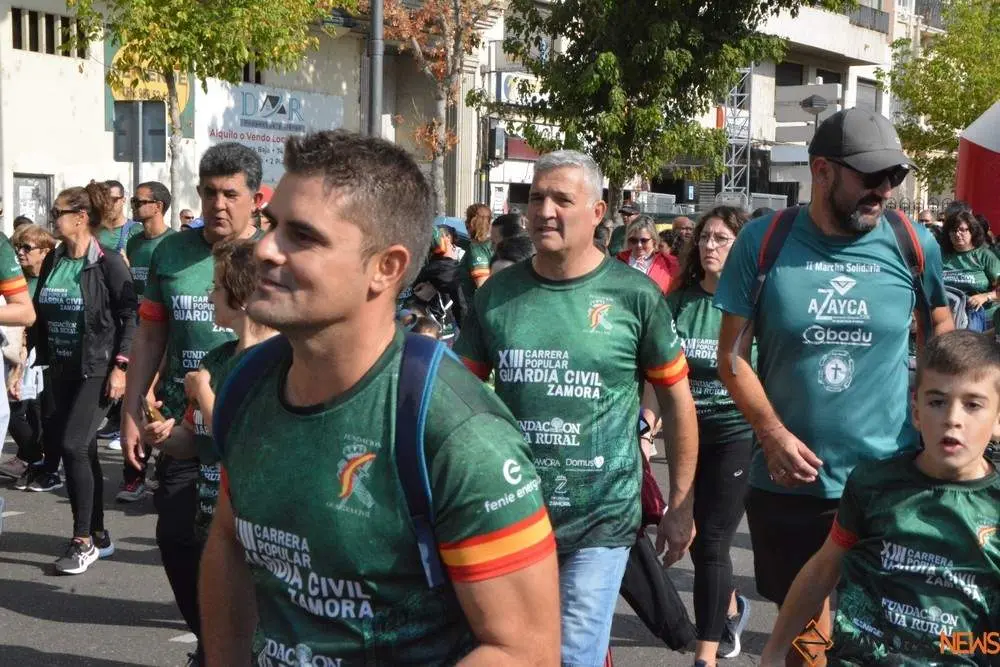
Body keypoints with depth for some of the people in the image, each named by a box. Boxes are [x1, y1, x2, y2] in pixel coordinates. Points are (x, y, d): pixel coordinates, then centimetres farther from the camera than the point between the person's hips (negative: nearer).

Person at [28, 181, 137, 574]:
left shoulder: (108, 263, -11)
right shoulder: (52, 262, 8)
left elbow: (129, 318, -12)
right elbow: (38, 314, 14)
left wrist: (120, 367, -16)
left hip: (98, 370, -6)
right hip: (61, 370, 7)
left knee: (73, 445, -13)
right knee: (85, 451, 10)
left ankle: (83, 540, -2)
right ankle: (99, 536, 20)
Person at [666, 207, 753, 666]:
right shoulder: (678, 301, 3)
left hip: (737, 434, -4)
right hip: (688, 433, 4)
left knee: (712, 544, -6)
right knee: (697, 540, 16)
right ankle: (732, 609, 45)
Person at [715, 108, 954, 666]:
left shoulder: (915, 244, -3)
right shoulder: (763, 243, -6)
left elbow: (940, 326, 14)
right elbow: (734, 353, -3)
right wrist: (773, 435, -15)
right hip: (790, 480, 0)